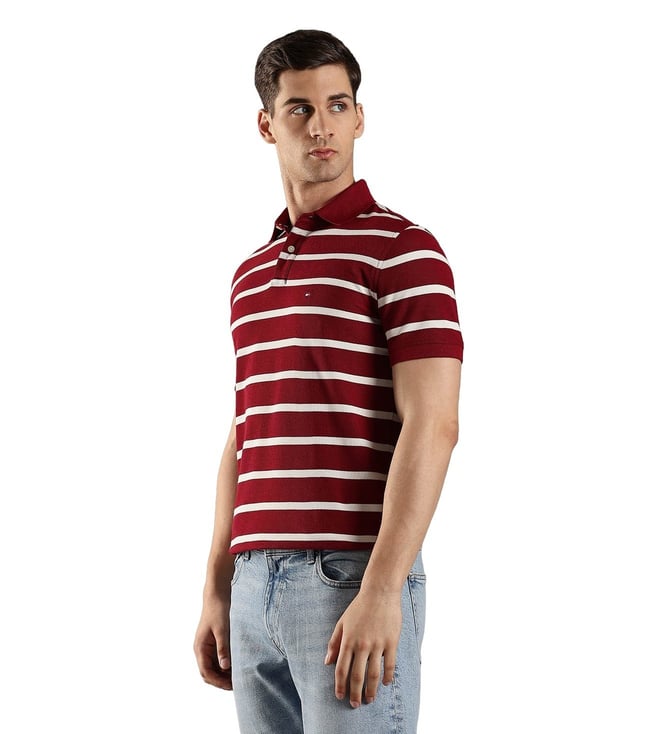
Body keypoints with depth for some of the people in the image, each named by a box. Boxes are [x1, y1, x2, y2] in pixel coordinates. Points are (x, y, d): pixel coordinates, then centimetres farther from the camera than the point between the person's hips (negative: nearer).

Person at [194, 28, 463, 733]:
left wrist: (381, 591, -21)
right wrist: (217, 592, 15)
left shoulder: (402, 248, -5)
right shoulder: (251, 274, 18)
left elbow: (431, 426, -13)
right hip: (257, 583, 7)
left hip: (353, 578, -7)